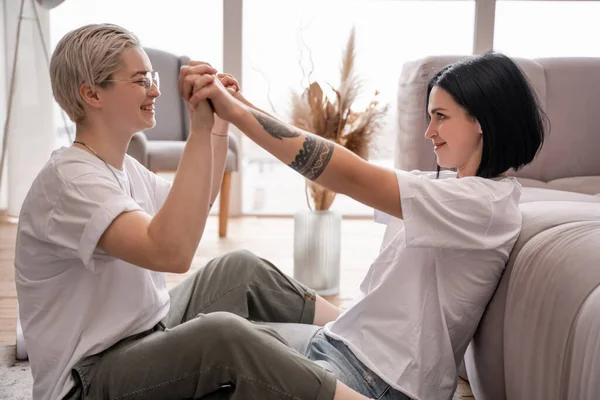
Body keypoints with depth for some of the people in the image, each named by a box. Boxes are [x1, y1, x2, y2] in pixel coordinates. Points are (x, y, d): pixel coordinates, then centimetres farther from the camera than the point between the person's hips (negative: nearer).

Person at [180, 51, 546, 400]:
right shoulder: (449, 185, 7)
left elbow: (351, 177, -28)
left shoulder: (484, 202, -20)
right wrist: (245, 106, -4)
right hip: (350, 339, 8)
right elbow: (351, 175, 3)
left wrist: (234, 110, -26)